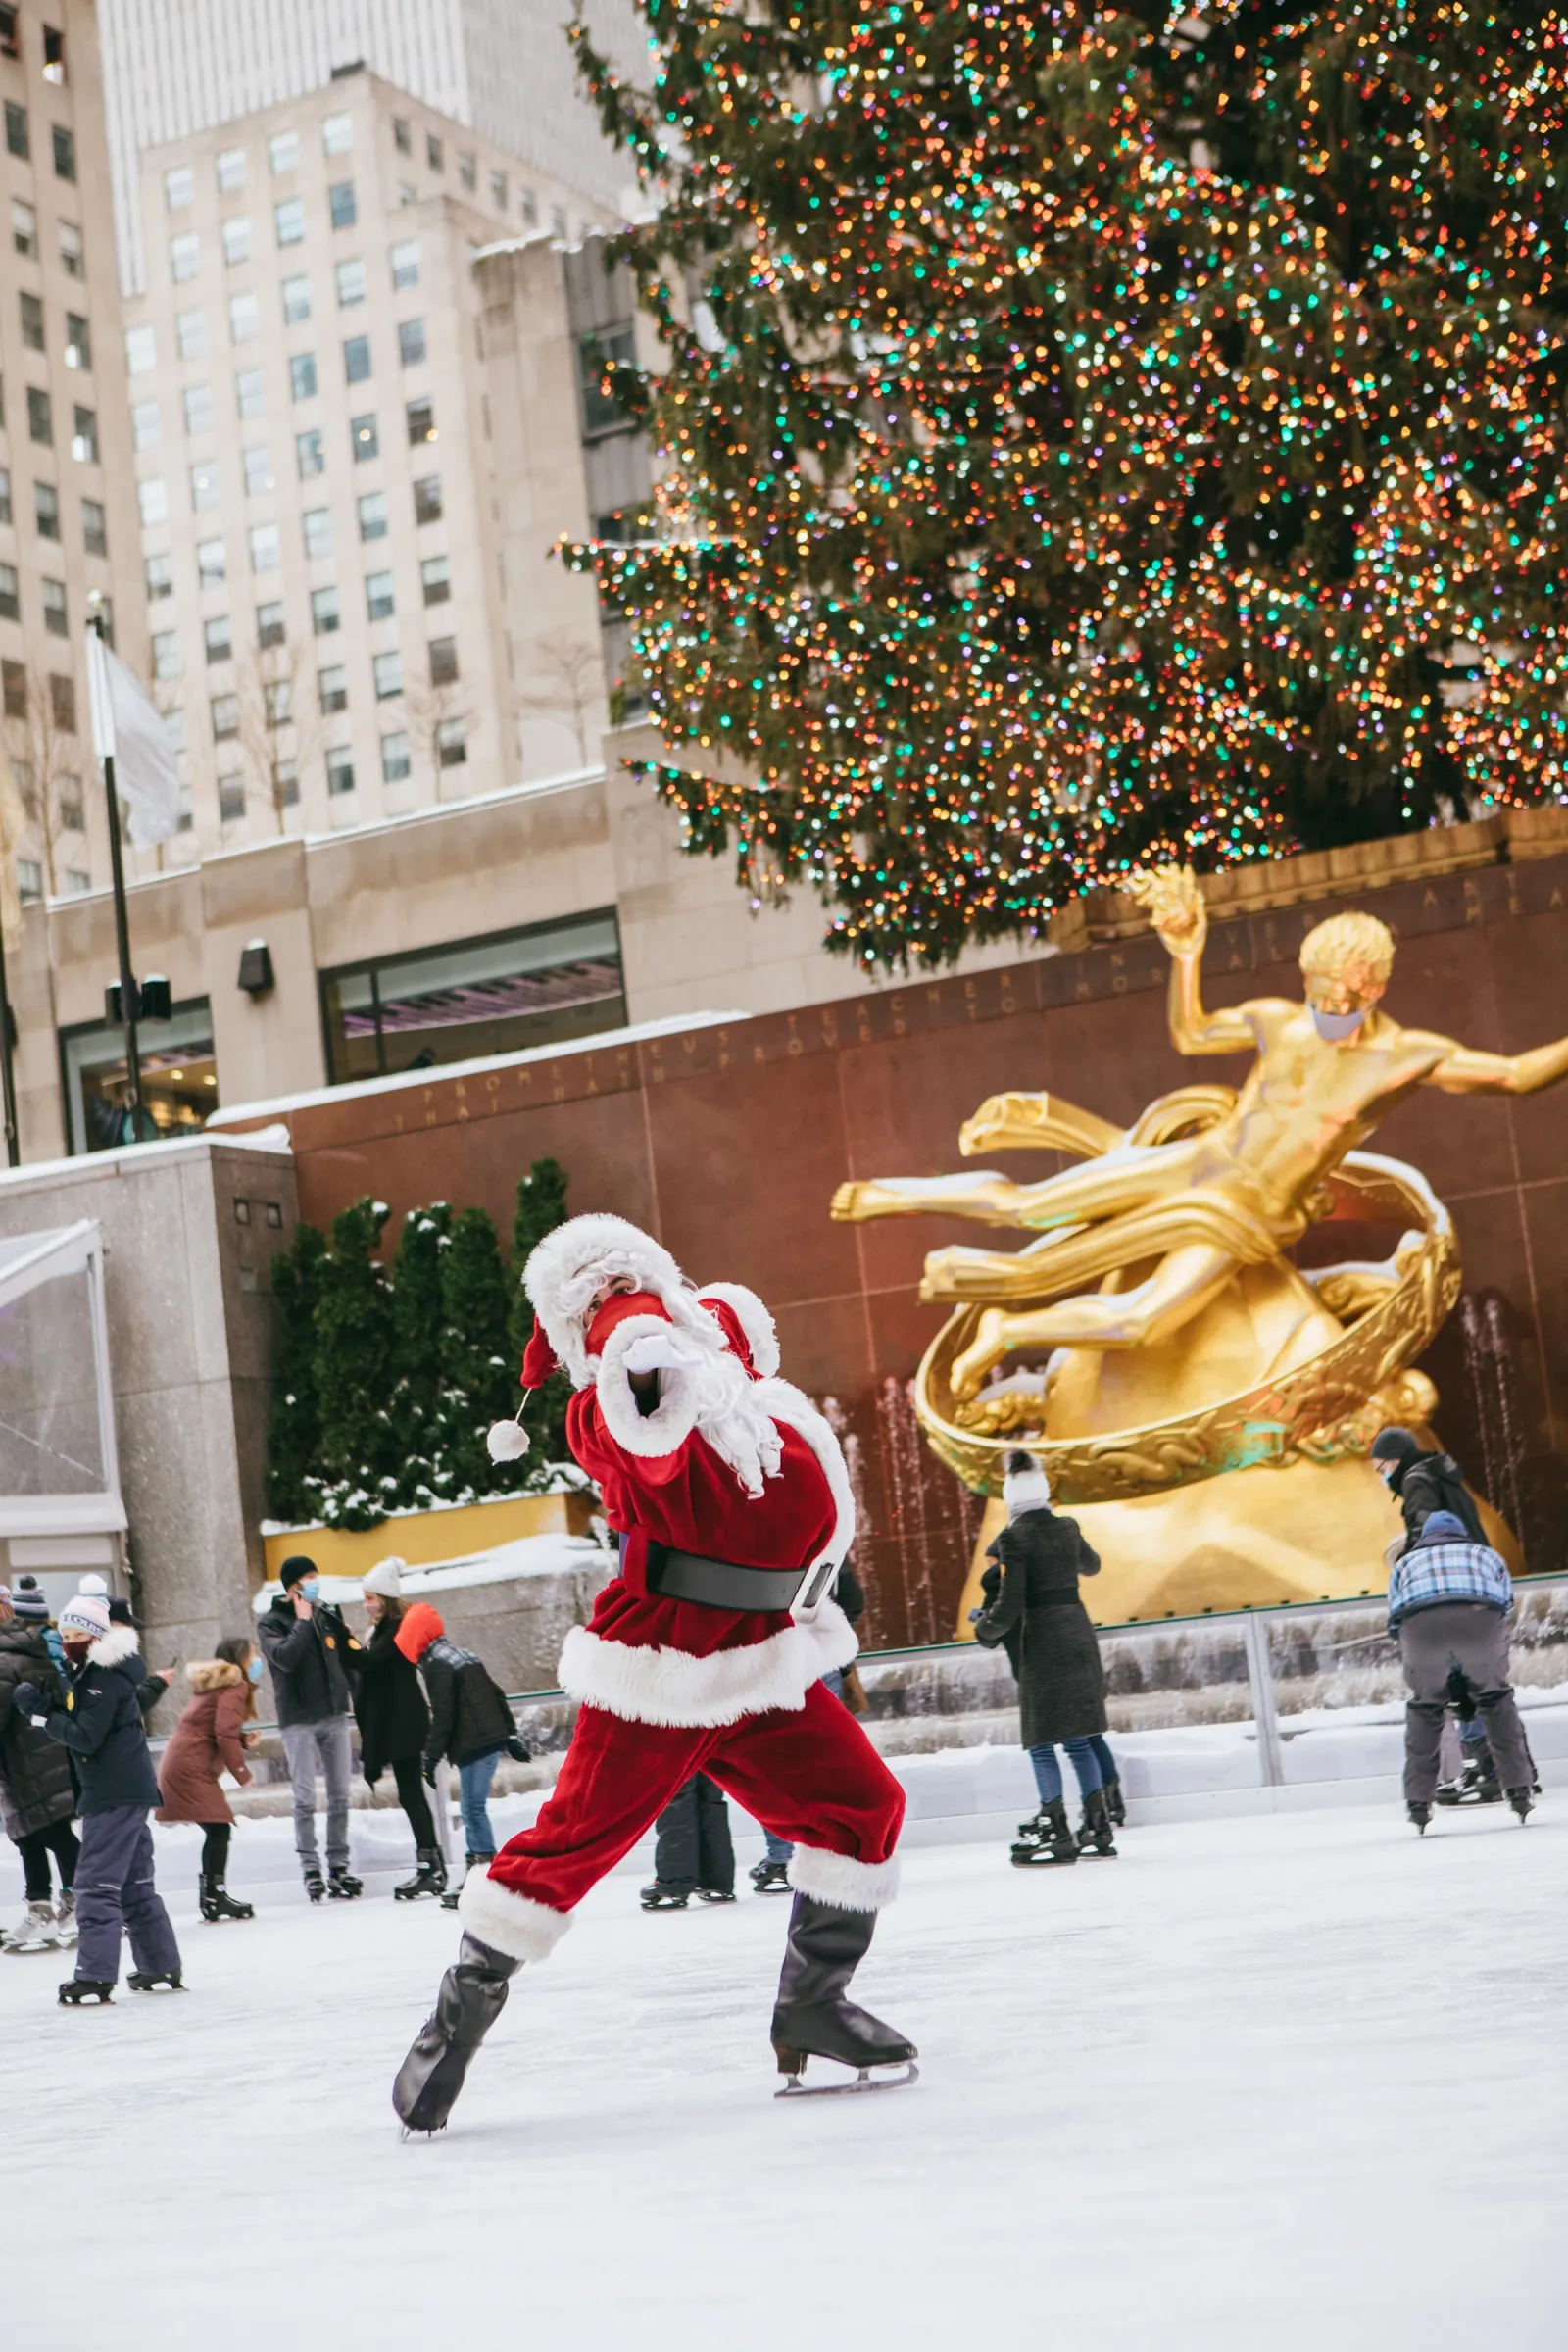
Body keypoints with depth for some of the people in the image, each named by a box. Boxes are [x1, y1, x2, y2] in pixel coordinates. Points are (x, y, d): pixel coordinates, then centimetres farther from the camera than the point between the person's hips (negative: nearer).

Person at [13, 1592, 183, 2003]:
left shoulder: (106, 1678, -16)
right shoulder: (88, 1672, 16)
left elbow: (86, 1737, -21)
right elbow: (78, 1723, 12)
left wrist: (41, 1713, -17)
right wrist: (44, 1706, -3)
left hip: (115, 1793, -11)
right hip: (129, 1788, 11)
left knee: (97, 1882, -12)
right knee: (135, 1883, 16)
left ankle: (95, 1976, -14)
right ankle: (161, 1965, 23)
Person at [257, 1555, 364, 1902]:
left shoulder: (328, 1613, 12)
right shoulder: (272, 1623, -2)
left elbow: (348, 1653, 22)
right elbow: (285, 1658, -21)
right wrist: (302, 1621, -14)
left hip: (334, 1716, 4)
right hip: (298, 1720, -4)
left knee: (339, 1795, 4)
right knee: (305, 1798, -6)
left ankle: (339, 1866, 9)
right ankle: (310, 1867, 0)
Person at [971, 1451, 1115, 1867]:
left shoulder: (1014, 1539, -12)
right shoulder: (1068, 1529, 6)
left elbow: (1008, 1606, -14)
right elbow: (1091, 1566, 29)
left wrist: (983, 1629, 5)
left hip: (1041, 1644, -6)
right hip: (1079, 1636, 6)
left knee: (1042, 1742, 0)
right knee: (1078, 1739, 12)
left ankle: (1057, 1834, -3)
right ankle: (1098, 1825, 11)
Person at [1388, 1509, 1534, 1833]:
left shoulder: (1405, 1562, 37)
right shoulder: (1488, 1554, 39)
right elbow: (1506, 1604, 35)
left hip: (1420, 1621, 0)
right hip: (1481, 1614, 0)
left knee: (1424, 1706, 20)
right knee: (1496, 1699, 23)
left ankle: (1418, 1801, 14)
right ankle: (1519, 1791, 20)